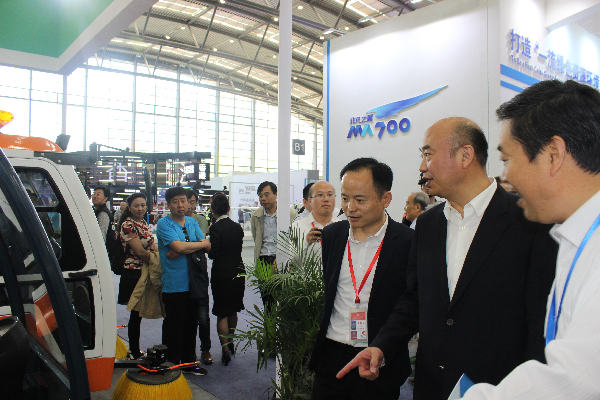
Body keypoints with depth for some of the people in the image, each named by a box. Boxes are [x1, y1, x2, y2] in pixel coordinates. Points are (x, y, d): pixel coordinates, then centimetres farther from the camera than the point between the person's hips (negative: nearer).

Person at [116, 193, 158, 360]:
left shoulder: (145, 224, 13)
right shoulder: (127, 225, -13)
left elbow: (153, 247, 11)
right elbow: (140, 252, -20)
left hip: (147, 272, 8)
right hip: (133, 275, -8)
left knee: (138, 312, 14)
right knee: (136, 313, 1)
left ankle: (135, 350, 26)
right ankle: (135, 353, 14)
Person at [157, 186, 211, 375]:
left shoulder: (192, 222, 11)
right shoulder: (163, 224, -7)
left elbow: (207, 246, 1)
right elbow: (178, 246, -21)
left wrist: (183, 250, -14)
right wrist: (201, 244, -7)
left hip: (193, 283, 6)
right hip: (174, 285, -6)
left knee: (191, 324, 14)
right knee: (173, 327, 4)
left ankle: (189, 362, 28)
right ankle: (172, 365, 18)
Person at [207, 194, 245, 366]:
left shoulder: (216, 228, -15)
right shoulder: (237, 227, 2)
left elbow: (213, 253, -15)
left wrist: (207, 245, 3)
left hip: (222, 274, -6)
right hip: (238, 272, 6)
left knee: (222, 314, 4)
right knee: (233, 310, 20)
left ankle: (225, 349, 4)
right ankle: (230, 344, 34)